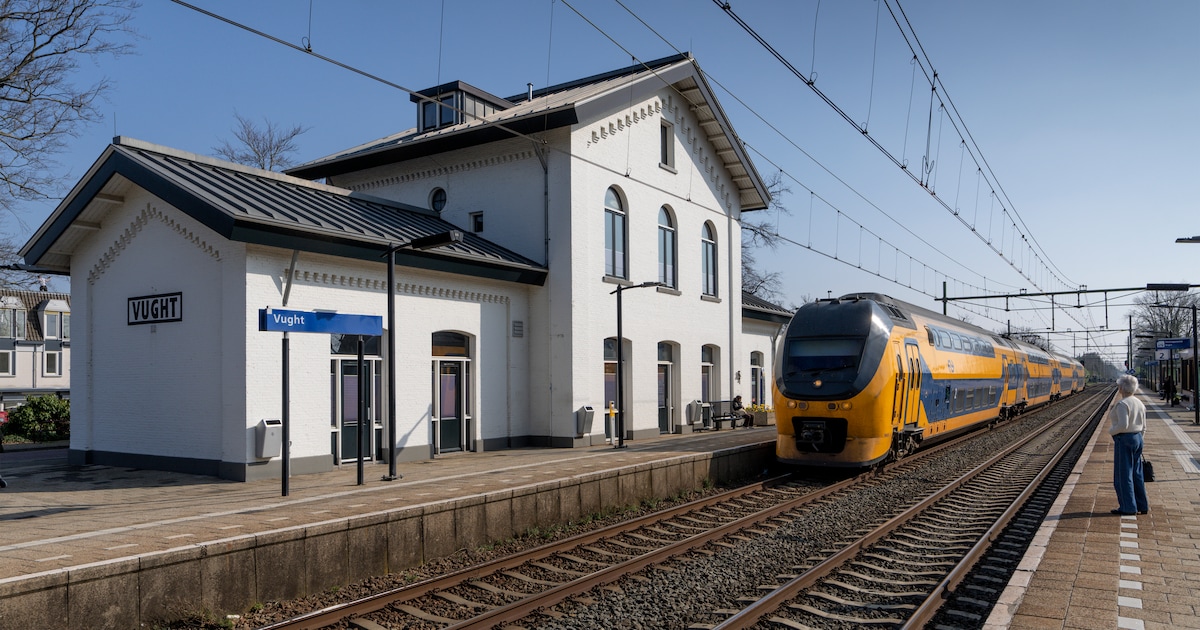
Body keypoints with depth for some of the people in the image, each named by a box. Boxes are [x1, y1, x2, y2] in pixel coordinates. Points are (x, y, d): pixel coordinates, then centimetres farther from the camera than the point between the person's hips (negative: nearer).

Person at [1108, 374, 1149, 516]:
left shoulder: (1122, 404, -17)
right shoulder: (1140, 404, 11)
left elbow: (1123, 425, -26)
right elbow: (1143, 427, 15)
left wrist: (1111, 431, -9)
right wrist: (1138, 440, 22)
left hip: (1124, 440, -9)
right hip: (1137, 439, 9)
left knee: (1123, 474, -2)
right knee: (1136, 473, 15)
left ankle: (1128, 507, 1)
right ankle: (1142, 506, 21)